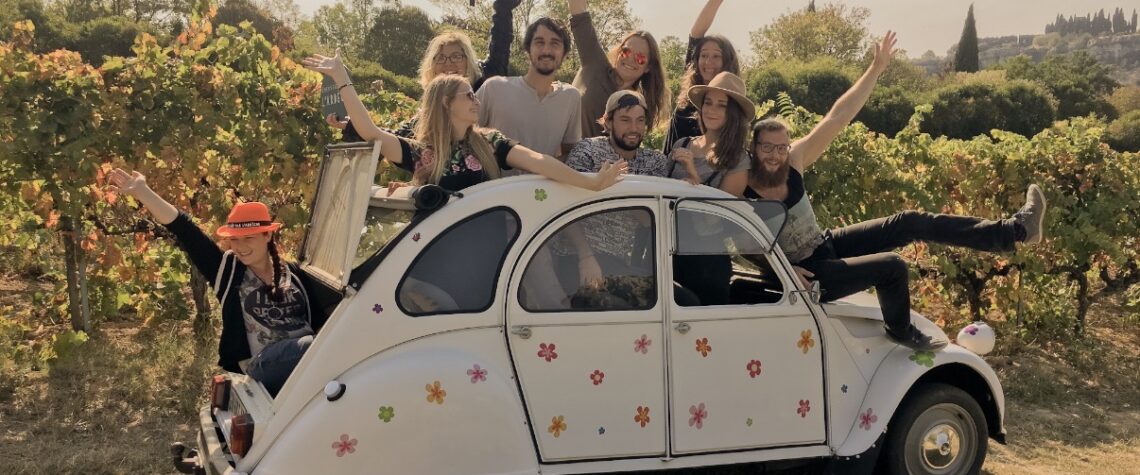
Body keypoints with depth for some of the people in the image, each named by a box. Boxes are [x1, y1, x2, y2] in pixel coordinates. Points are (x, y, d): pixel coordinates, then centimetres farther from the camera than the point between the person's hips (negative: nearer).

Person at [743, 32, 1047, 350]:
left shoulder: (794, 161, -11)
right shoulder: (739, 193, -24)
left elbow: (837, 118, -11)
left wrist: (876, 69, -12)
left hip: (826, 245, 7)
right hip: (806, 277, -6)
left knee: (910, 222, -1)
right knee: (891, 266, -20)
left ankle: (1013, 230, 4)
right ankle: (901, 331, 10)